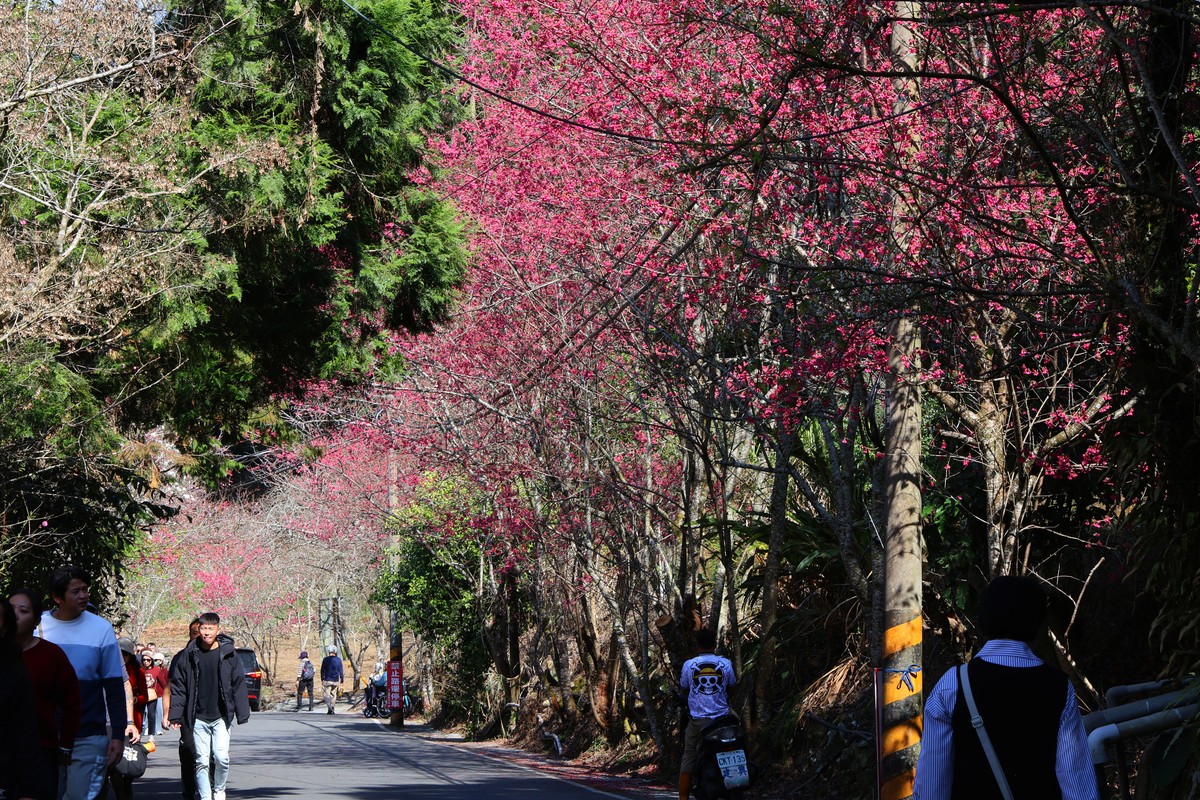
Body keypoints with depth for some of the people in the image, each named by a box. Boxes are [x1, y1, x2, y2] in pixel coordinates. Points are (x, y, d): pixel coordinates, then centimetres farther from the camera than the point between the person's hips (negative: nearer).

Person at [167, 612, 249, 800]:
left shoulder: (228, 653, 0)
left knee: (221, 757, -10)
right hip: (198, 719, 1)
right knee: (201, 761, 0)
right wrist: (175, 715, 1)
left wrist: (242, 714, 1)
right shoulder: (189, 654, 1)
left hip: (221, 717, -1)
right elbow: (178, 686, 6)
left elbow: (238, 684, 4)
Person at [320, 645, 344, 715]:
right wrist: (341, 680, 11)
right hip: (335, 680, 2)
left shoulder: (325, 659, -4)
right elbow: (341, 671, 3)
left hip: (327, 680, -2)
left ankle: (330, 708, -16)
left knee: (327, 695, 0)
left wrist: (322, 680, 7)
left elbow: (322, 670, 0)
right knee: (333, 694, 15)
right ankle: (332, 707, 18)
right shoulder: (338, 660, 0)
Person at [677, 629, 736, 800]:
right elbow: (731, 687, 11)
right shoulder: (725, 663, -2)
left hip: (697, 719, 0)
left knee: (689, 759, 5)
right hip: (721, 719, 0)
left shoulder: (689, 665, -2)